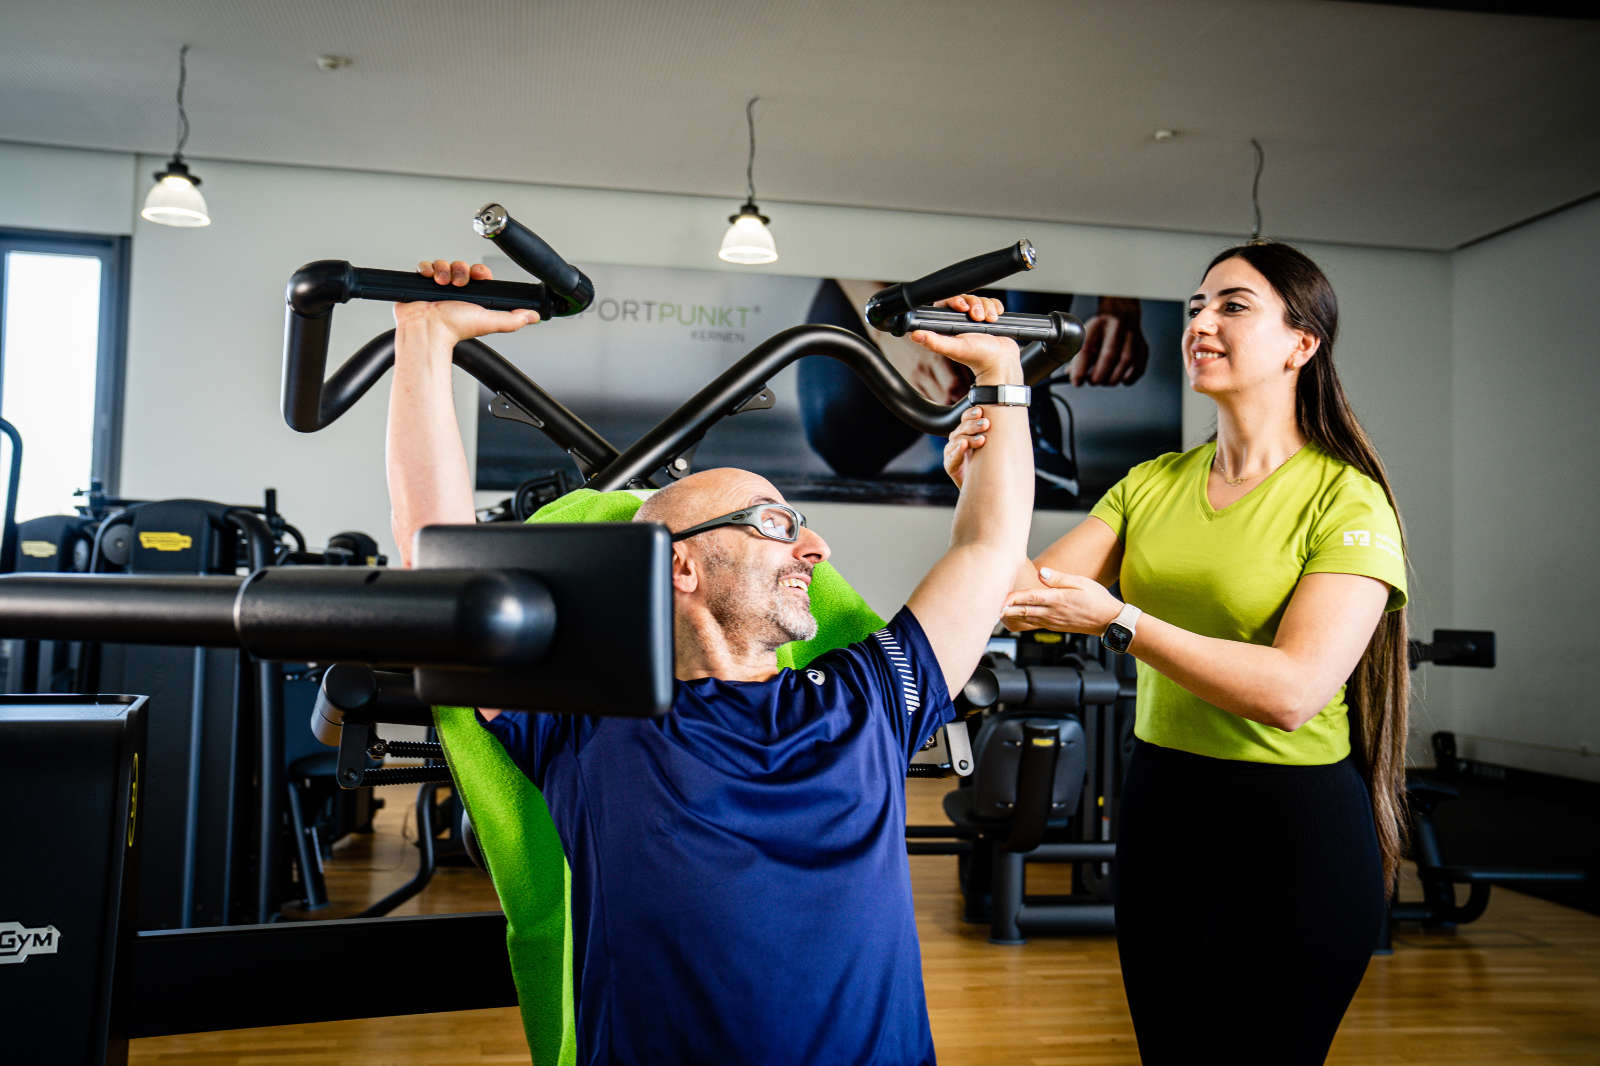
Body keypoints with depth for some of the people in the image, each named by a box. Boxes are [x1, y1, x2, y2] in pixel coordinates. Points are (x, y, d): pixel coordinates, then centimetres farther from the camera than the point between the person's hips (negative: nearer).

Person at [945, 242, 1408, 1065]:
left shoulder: (1345, 498, -12)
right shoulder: (1152, 484, 5)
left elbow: (1293, 690, -23)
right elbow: (1022, 594, -3)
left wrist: (1117, 621, -27)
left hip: (1293, 828, -5)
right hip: (1158, 807, 6)